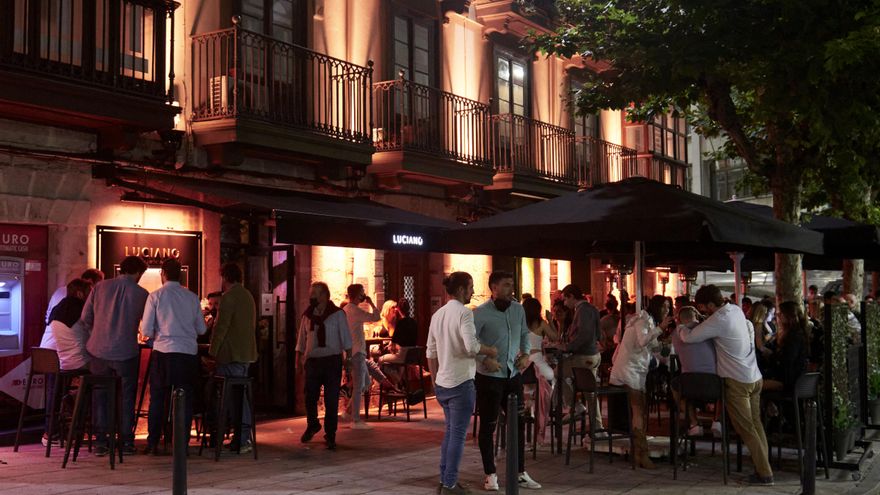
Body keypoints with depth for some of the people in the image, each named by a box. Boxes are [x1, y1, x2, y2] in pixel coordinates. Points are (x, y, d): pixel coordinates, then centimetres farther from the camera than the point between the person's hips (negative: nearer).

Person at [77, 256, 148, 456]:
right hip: (126, 352, -2)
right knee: (127, 396, 11)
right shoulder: (141, 294, -3)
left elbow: (85, 318, 4)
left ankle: (100, 442, 13)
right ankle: (127, 441, 12)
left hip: (99, 350, 2)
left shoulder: (100, 287, 2)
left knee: (100, 395, 12)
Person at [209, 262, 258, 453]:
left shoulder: (228, 297, -12)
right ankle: (244, 438, 13)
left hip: (231, 355, -9)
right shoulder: (249, 296, 15)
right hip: (247, 353, 9)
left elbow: (221, 327, -16)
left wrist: (212, 351, -8)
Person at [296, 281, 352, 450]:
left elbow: (346, 337, -1)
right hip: (312, 361, 3)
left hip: (332, 360, -3)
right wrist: (298, 360, 11)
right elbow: (301, 340, 15)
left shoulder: (337, 314, -1)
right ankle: (312, 425, 33)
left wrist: (348, 357, -8)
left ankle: (330, 435, 9)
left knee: (331, 400, -1)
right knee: (310, 397, 5)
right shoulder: (307, 315, 10)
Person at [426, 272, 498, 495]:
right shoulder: (464, 312, -12)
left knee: (450, 431, 18)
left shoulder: (437, 315, 11)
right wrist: (490, 351, -7)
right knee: (458, 434, 0)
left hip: (442, 383, 8)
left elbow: (430, 353, 14)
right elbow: (471, 346, -24)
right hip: (461, 383, -8)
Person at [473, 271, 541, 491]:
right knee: (488, 425, 4)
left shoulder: (518, 309, 6)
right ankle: (490, 474, 15)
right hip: (489, 377, -6)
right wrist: (485, 359, -26)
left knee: (518, 423, 10)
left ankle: (520, 473, 21)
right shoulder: (481, 313, -14)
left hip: (513, 375, 6)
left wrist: (525, 354, 2)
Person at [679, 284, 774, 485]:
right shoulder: (736, 309, 5)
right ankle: (763, 466, 14)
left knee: (746, 428, 0)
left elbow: (688, 338, -14)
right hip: (755, 377, 8)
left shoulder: (718, 320, -19)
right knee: (756, 424, 12)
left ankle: (765, 473, 3)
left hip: (738, 381, -8)